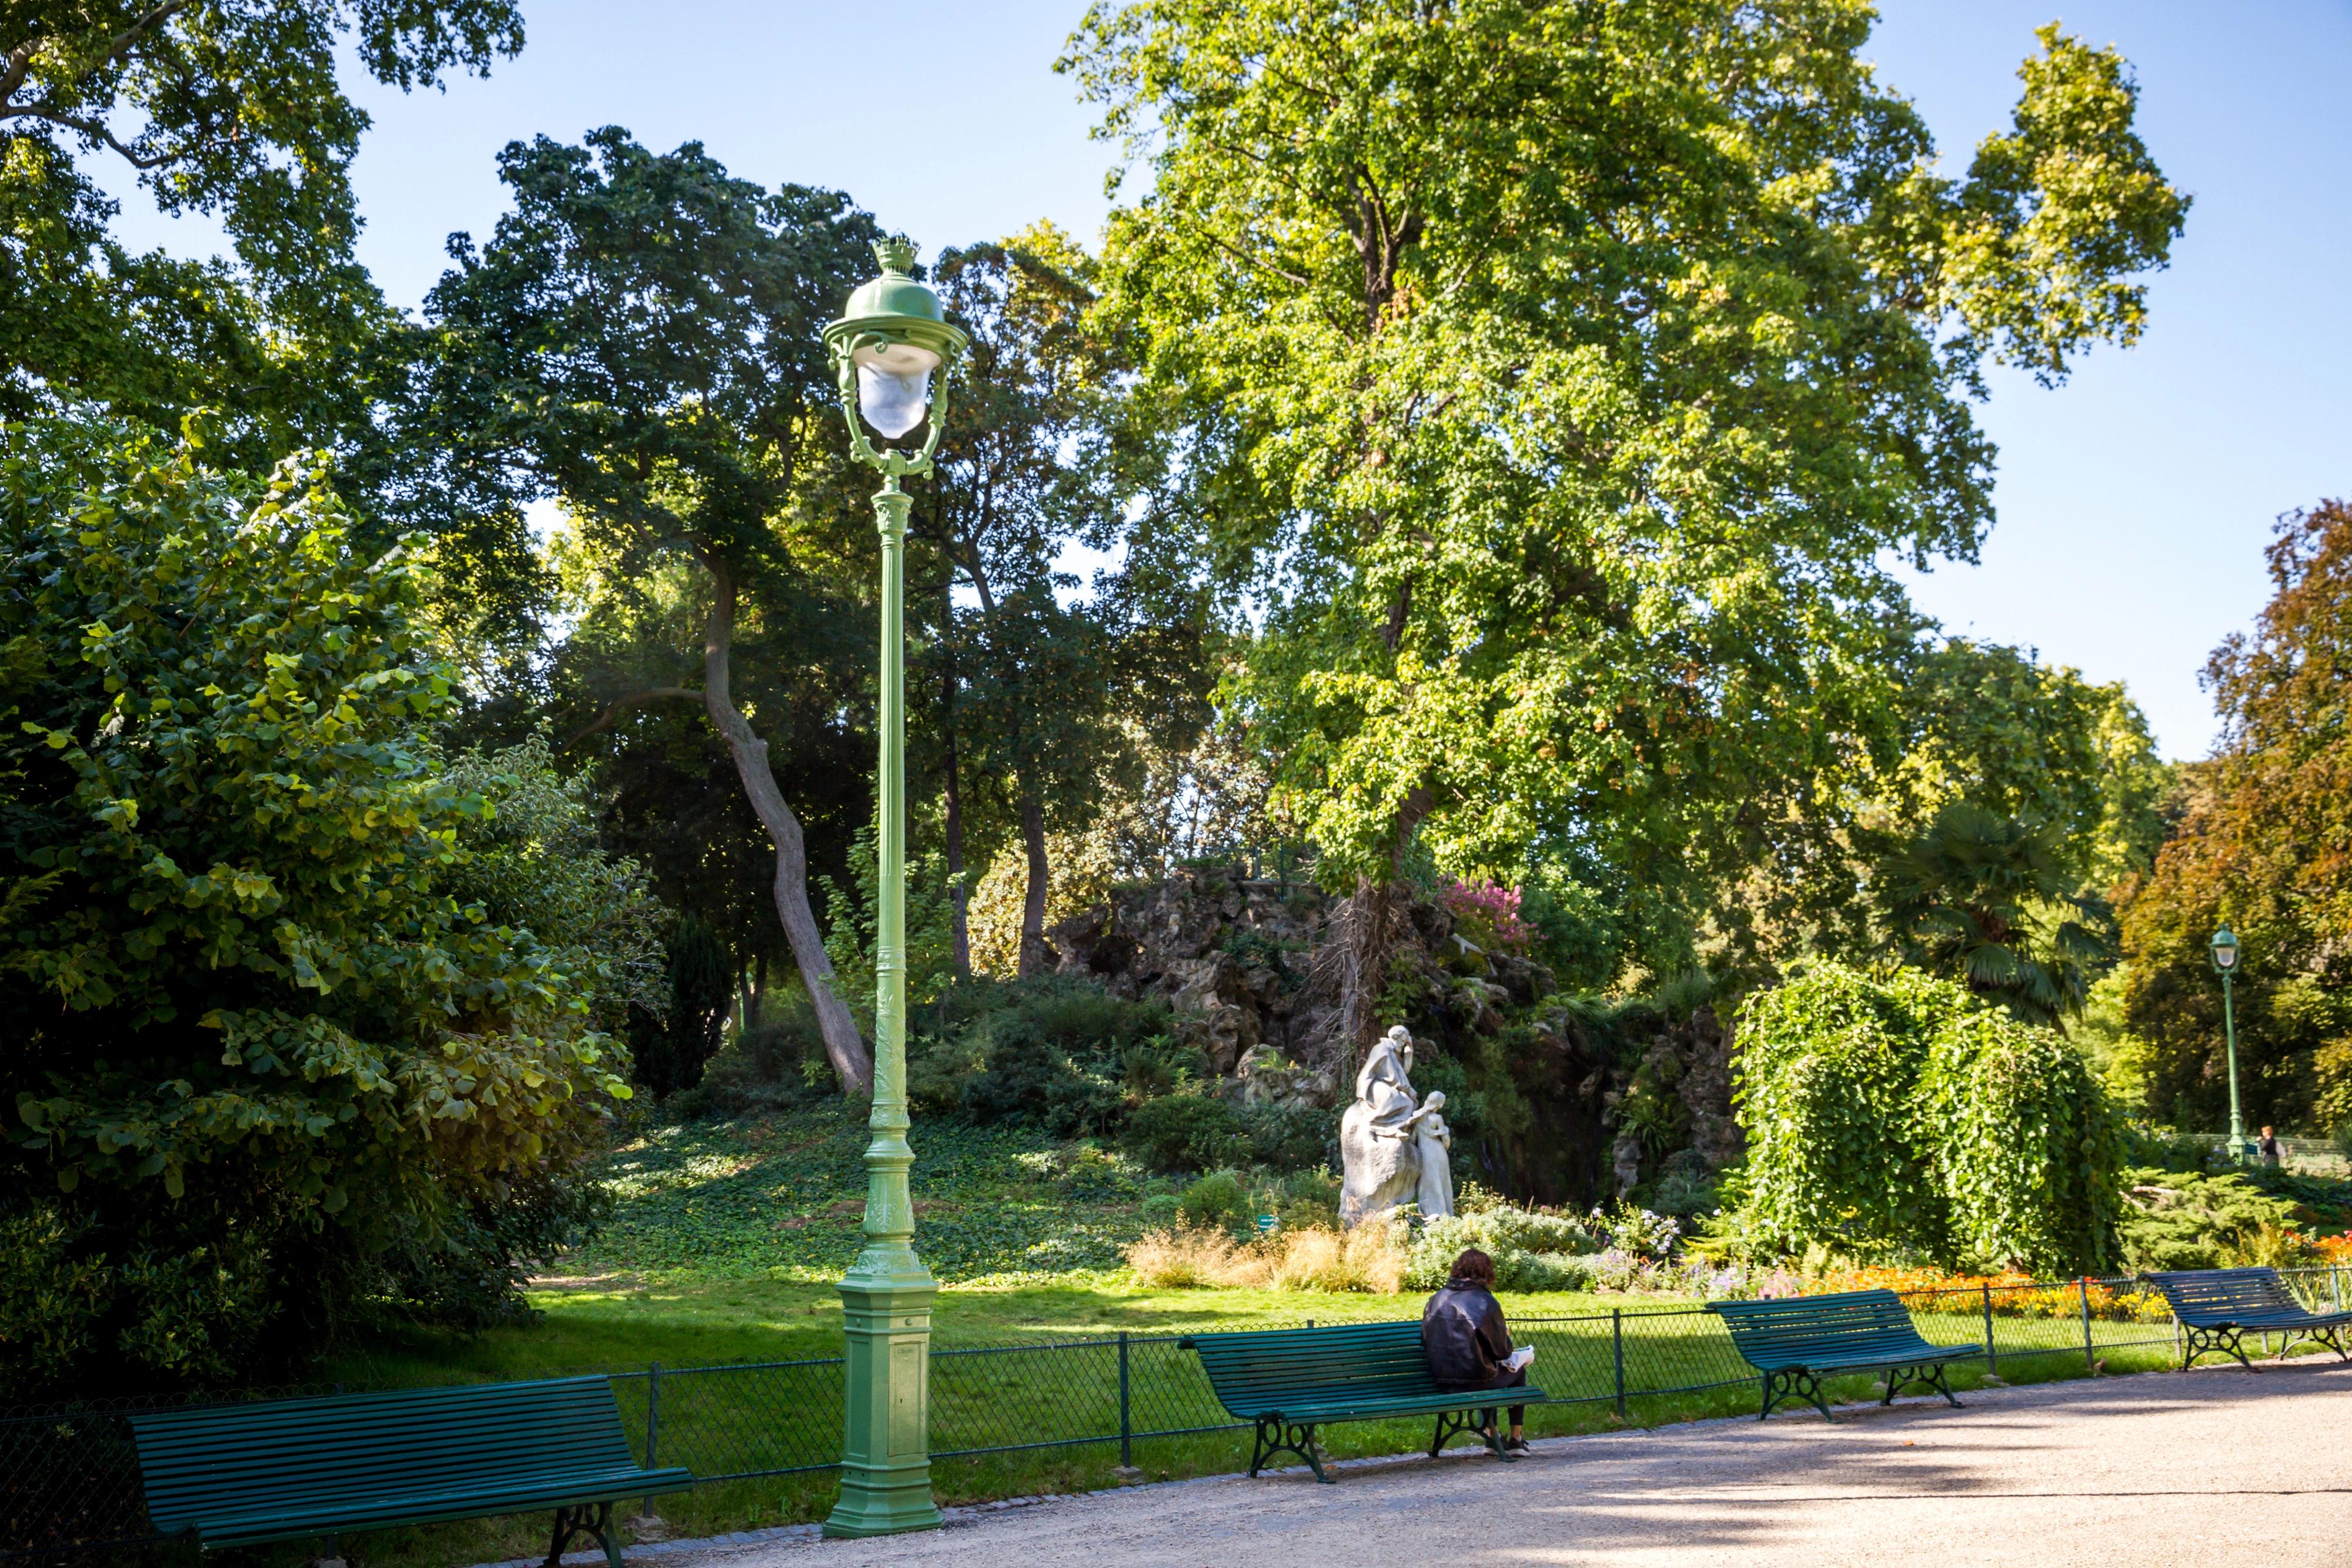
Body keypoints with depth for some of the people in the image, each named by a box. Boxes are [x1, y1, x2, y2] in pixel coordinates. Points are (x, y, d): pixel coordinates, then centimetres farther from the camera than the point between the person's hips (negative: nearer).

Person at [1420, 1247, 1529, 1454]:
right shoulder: (1486, 1302, -13)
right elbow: (1502, 1351, -7)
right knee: (1518, 1371, 25)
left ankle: (1491, 1436, 36)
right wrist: (1506, 1334, 16)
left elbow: (1425, 1343, 11)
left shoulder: (1436, 1300, 2)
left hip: (1441, 1381, 5)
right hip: (1475, 1380, -5)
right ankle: (1516, 1440, 28)